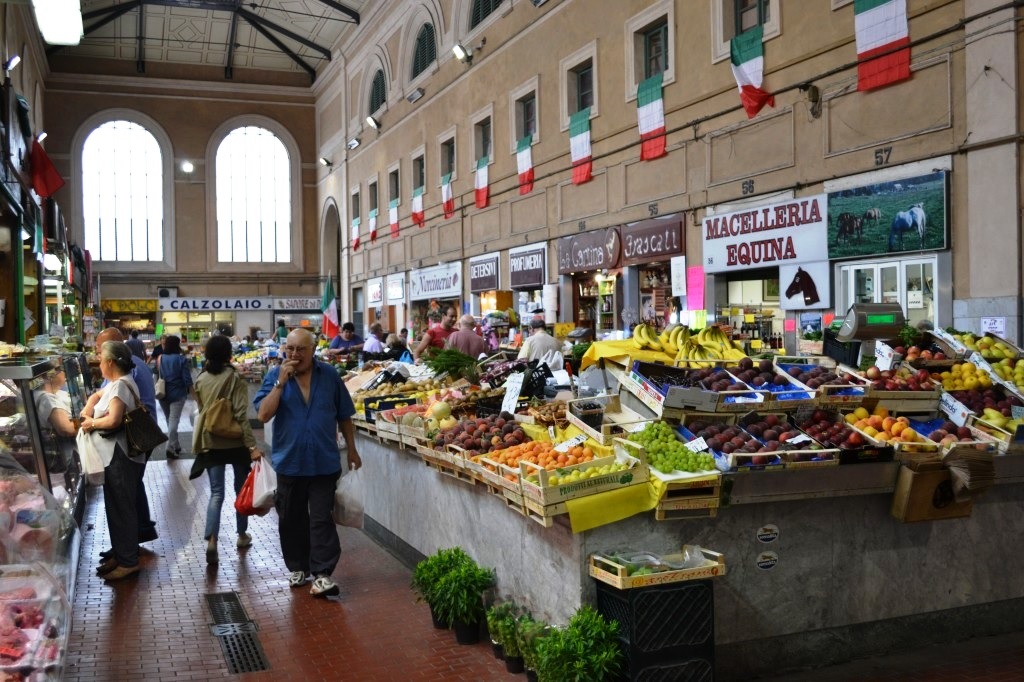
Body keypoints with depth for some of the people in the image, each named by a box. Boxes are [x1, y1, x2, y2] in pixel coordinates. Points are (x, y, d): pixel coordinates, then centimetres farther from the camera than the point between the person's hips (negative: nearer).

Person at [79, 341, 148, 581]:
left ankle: (129, 562, 6)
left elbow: (113, 420, -31)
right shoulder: (116, 383, 13)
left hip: (121, 457, -10)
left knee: (122, 509, -2)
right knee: (115, 507, 17)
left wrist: (92, 423, -12)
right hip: (115, 456, 10)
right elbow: (97, 395, 28)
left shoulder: (120, 385, -20)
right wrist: (87, 411, 7)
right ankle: (120, 554, 27)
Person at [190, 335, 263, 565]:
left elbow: (201, 411, 12)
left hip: (210, 442, 3)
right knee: (241, 488, 16)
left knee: (216, 493, 3)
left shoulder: (200, 380, 1)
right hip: (235, 441, -3)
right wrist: (252, 445, -18)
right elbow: (241, 414, -17)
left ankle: (211, 539, -15)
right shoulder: (234, 377, -12)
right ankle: (242, 535, 27)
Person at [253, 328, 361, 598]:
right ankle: (298, 568, 28)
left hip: (324, 462, -1)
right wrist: (281, 382, -19)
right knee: (292, 519, 12)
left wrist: (352, 450, 10)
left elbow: (344, 416, 8)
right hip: (289, 462, 1)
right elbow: (263, 415, -14)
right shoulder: (275, 376, -1)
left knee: (322, 519, -4)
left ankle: (323, 574, -1)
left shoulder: (329, 375, -1)